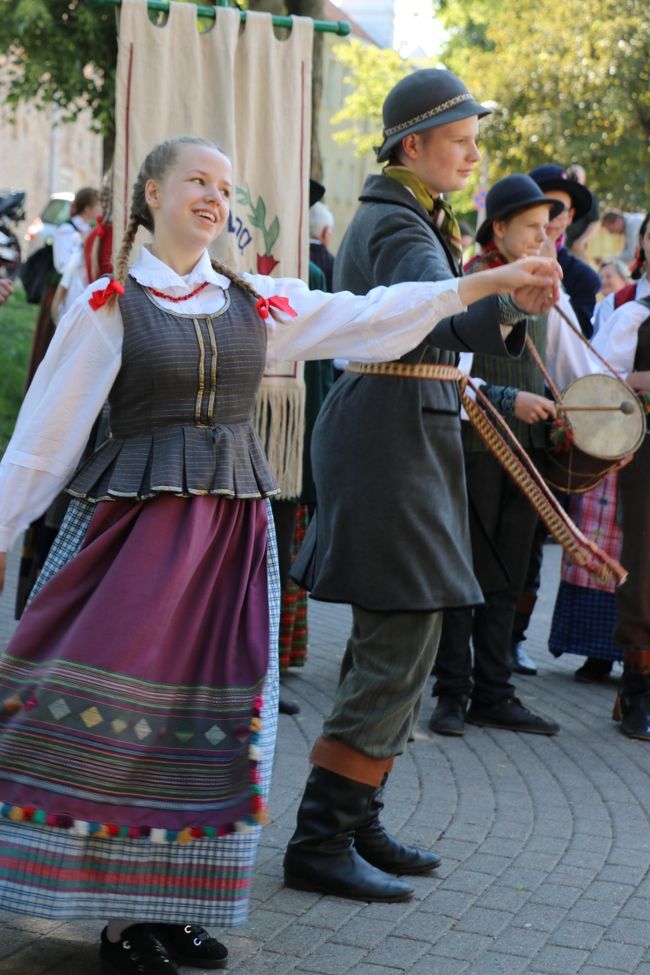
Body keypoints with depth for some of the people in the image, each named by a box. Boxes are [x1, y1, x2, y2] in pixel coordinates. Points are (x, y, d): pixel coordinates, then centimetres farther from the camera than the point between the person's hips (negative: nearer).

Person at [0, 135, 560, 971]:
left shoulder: (253, 300, 10)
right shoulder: (109, 303, -2)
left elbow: (366, 317, 6)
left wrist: (490, 282, 0)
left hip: (233, 526, 5)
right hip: (133, 522, -4)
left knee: (207, 712, 6)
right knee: (117, 713, -5)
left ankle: (172, 905, 17)